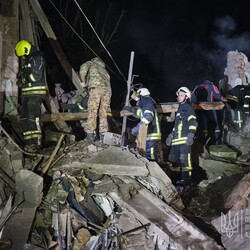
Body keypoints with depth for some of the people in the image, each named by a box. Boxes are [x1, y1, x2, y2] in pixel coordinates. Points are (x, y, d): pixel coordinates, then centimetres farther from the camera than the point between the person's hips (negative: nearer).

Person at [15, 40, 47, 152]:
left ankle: (36, 142, -12)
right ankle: (29, 141, 9)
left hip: (36, 92, -10)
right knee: (24, 118, 6)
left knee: (33, 117, -15)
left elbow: (36, 76, -17)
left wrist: (23, 79, -8)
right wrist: (21, 80, 5)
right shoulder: (27, 61, 23)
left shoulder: (37, 58, -7)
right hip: (27, 93, 10)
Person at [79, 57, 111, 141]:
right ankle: (103, 134, 9)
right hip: (107, 88, 5)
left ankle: (91, 134, -7)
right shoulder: (104, 69, 39)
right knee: (103, 113, 10)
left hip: (96, 87, -5)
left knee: (92, 112, -4)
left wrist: (83, 81, 11)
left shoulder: (91, 63, 25)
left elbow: (83, 68, 3)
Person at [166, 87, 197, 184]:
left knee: (185, 158, -12)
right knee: (173, 158, 9)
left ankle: (186, 178, -8)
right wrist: (171, 135, 29)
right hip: (177, 139, 9)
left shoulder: (188, 108, 0)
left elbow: (193, 122, -12)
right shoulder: (179, 109, 26)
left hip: (185, 139, -9)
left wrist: (191, 135, -22)